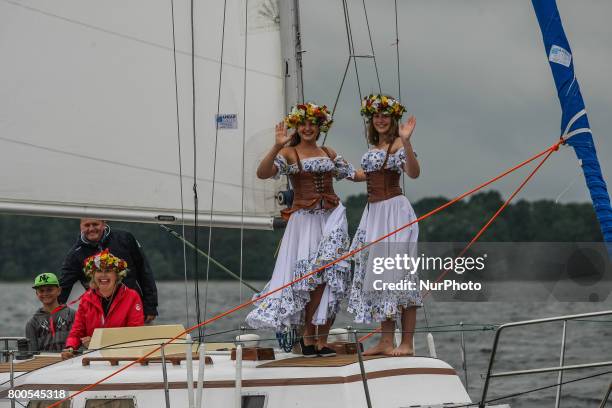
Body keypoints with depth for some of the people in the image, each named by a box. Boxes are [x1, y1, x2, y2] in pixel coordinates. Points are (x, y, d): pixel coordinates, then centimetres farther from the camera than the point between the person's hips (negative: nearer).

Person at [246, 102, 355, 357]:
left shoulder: (329, 154, 15)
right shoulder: (289, 154, 0)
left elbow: (353, 174, 27)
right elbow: (262, 173, -16)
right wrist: (277, 147, -27)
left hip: (332, 218, 4)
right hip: (304, 219, -4)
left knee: (331, 277, -4)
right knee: (316, 277, -10)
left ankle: (320, 340, 1)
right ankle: (309, 335, 3)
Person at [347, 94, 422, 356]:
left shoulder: (396, 144, -8)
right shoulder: (374, 147, 17)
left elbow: (413, 173, -25)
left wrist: (406, 141, -36)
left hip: (394, 210, -9)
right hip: (373, 211, 9)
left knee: (398, 271, -9)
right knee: (377, 273, 8)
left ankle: (407, 343, -7)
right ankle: (386, 341, 13)